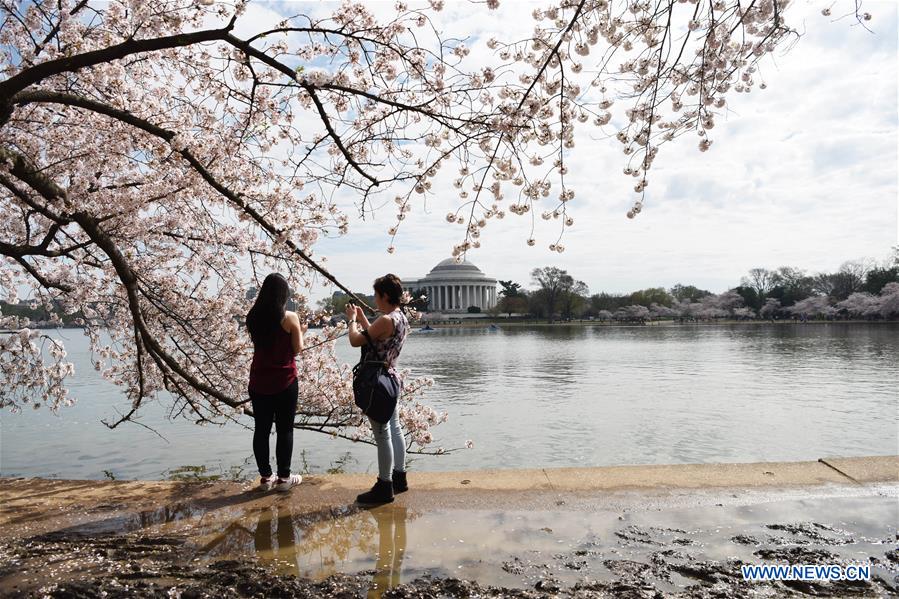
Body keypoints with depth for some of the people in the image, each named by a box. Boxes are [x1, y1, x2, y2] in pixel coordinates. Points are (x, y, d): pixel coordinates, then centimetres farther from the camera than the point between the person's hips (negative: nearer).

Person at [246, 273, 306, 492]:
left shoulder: (253, 317, 0)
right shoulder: (290, 318, -13)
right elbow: (297, 349, -6)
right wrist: (300, 331, 11)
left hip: (259, 381, 4)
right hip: (284, 382, -4)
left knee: (261, 429, 11)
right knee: (285, 430, 7)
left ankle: (265, 477, 20)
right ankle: (283, 478, 14)